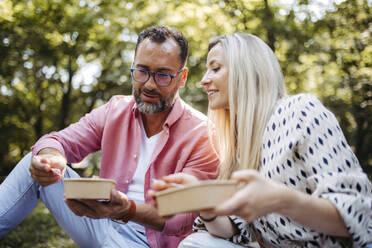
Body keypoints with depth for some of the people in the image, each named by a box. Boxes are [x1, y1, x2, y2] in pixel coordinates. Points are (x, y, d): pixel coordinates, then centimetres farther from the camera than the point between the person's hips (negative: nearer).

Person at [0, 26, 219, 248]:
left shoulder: (201, 135, -15)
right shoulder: (116, 109, 1)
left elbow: (183, 217, -21)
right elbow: (58, 141, 0)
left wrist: (128, 210, -41)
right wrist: (51, 157, -27)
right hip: (105, 223, 5)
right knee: (35, 164, -3)